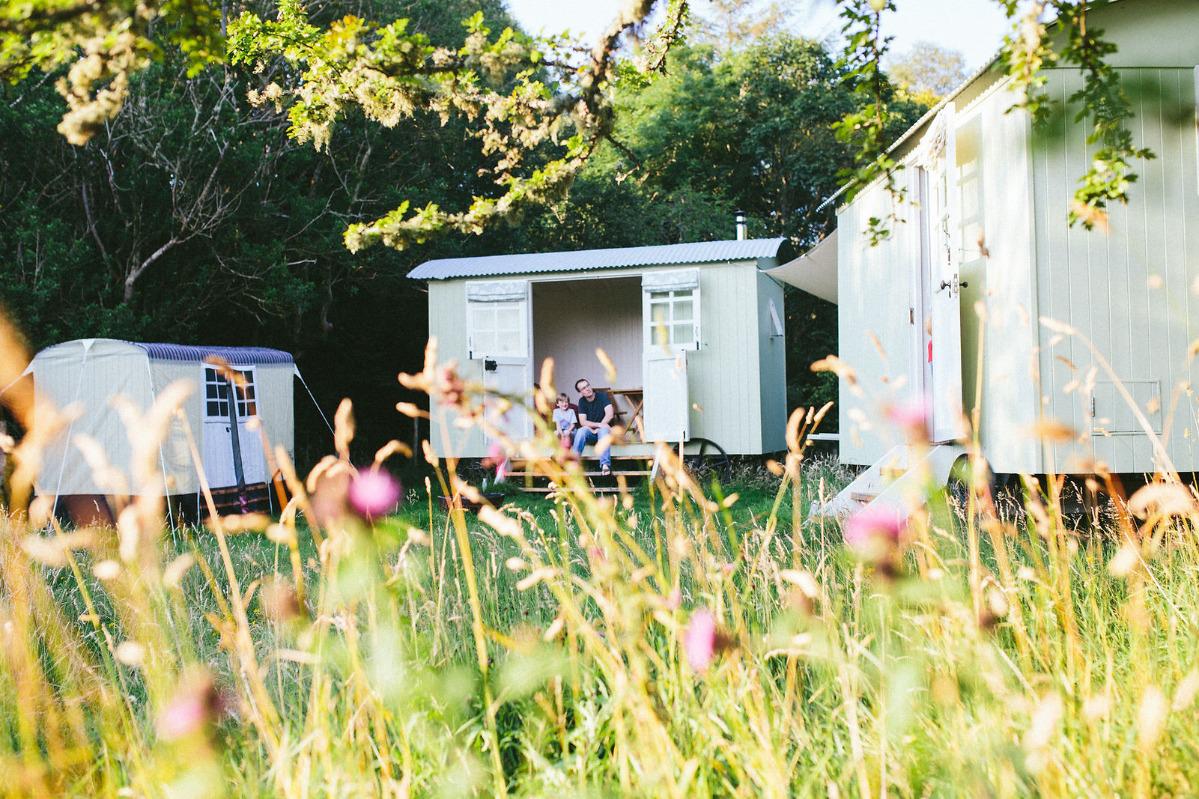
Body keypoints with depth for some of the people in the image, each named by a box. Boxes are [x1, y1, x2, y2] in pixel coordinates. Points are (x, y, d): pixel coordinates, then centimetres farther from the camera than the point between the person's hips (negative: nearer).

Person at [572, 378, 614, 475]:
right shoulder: (582, 401, -1)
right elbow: (583, 422, -8)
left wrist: (597, 429, -19)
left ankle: (605, 465, -54)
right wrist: (598, 424, -22)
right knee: (582, 430, -32)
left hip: (603, 430, -2)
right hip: (590, 432, 2)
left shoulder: (602, 396, -7)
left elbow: (610, 414, -18)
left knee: (603, 430, -38)